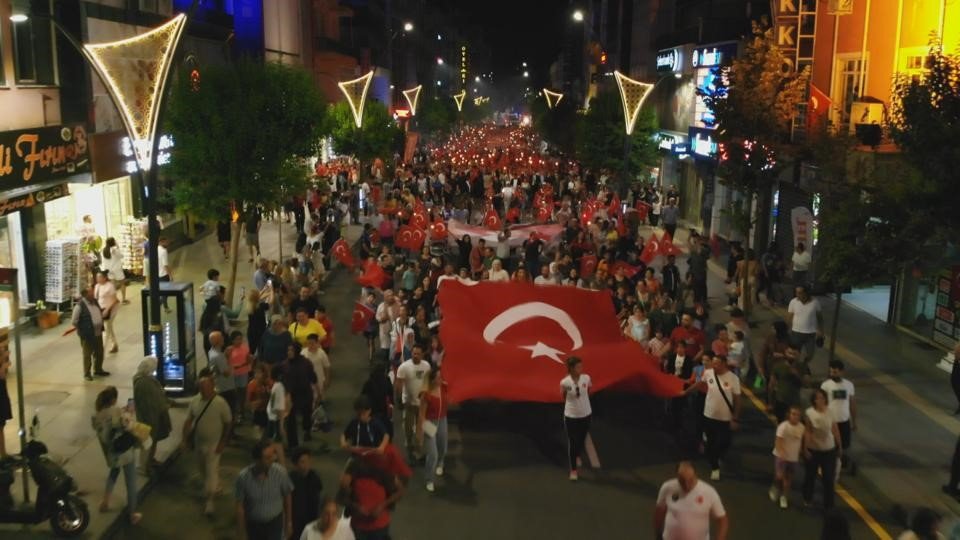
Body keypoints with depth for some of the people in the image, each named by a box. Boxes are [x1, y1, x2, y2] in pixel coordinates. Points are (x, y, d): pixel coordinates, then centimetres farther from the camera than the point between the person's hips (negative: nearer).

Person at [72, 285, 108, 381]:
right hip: (87, 335, -7)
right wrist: (82, 329, -8)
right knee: (87, 355, 5)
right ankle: (87, 373, 18)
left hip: (98, 333, 7)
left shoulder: (95, 302, 5)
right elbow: (74, 321, -16)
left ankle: (98, 370, 34)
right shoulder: (79, 306, -19)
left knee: (99, 352, 17)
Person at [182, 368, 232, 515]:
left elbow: (228, 424, -12)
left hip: (213, 444, -5)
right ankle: (215, 487, 46)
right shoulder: (194, 401, -7)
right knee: (204, 470, 22)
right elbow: (188, 421, 2)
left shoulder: (220, 403, -20)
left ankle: (208, 500, 10)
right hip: (198, 442, 5)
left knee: (211, 472, -3)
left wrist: (222, 443, -14)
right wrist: (185, 438, -5)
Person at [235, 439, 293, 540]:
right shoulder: (243, 477, -25)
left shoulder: (280, 472, -24)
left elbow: (287, 497, -7)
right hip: (253, 524, 1)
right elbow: (240, 506, -12)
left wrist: (289, 522, 3)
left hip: (275, 523, -1)